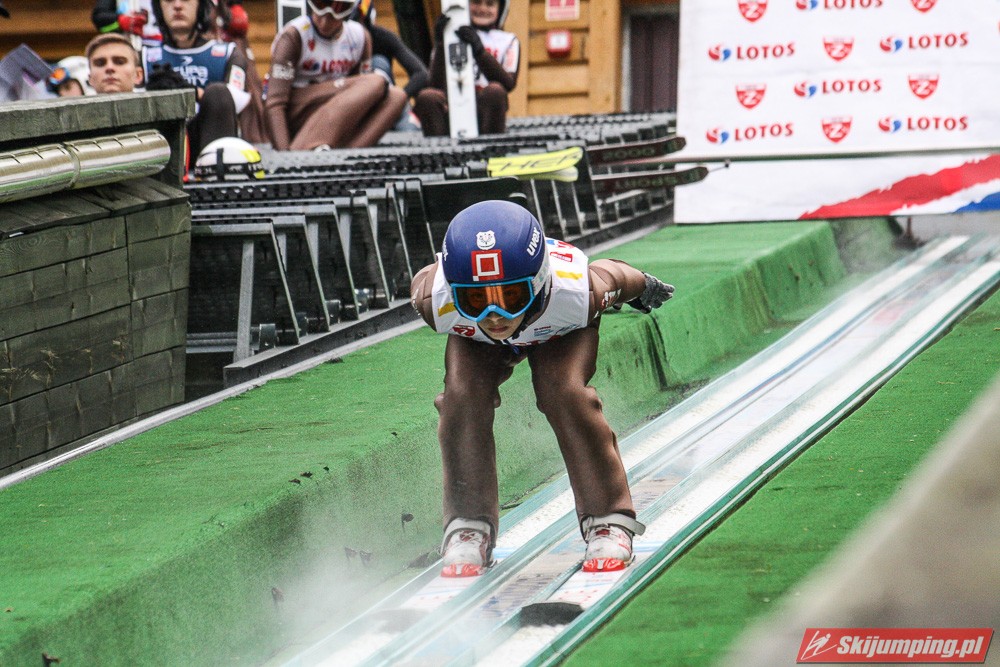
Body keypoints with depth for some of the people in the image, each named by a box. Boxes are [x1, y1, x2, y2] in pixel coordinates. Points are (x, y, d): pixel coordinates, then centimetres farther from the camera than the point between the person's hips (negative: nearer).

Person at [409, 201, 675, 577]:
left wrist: (645, 287, 4)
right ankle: (468, 527, -8)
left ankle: (609, 522, -11)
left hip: (561, 333, -1)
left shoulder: (576, 294, -45)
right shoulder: (436, 301, -42)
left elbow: (614, 277, -20)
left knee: (564, 392, -26)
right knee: (462, 396, -23)